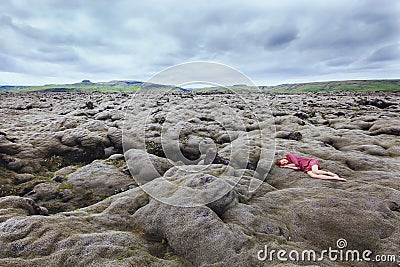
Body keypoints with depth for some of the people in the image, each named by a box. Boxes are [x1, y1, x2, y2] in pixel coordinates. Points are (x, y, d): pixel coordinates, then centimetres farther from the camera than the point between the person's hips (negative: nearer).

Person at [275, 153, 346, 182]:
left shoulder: (288, 155, 0)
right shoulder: (290, 164, 16)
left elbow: (297, 164, -10)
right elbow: (298, 168, -3)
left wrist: (288, 165, 2)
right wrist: (287, 166, 0)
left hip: (310, 161, -4)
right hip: (306, 168, 4)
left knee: (315, 171, -34)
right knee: (312, 175, -28)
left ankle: (333, 174, -14)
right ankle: (335, 178, -34)